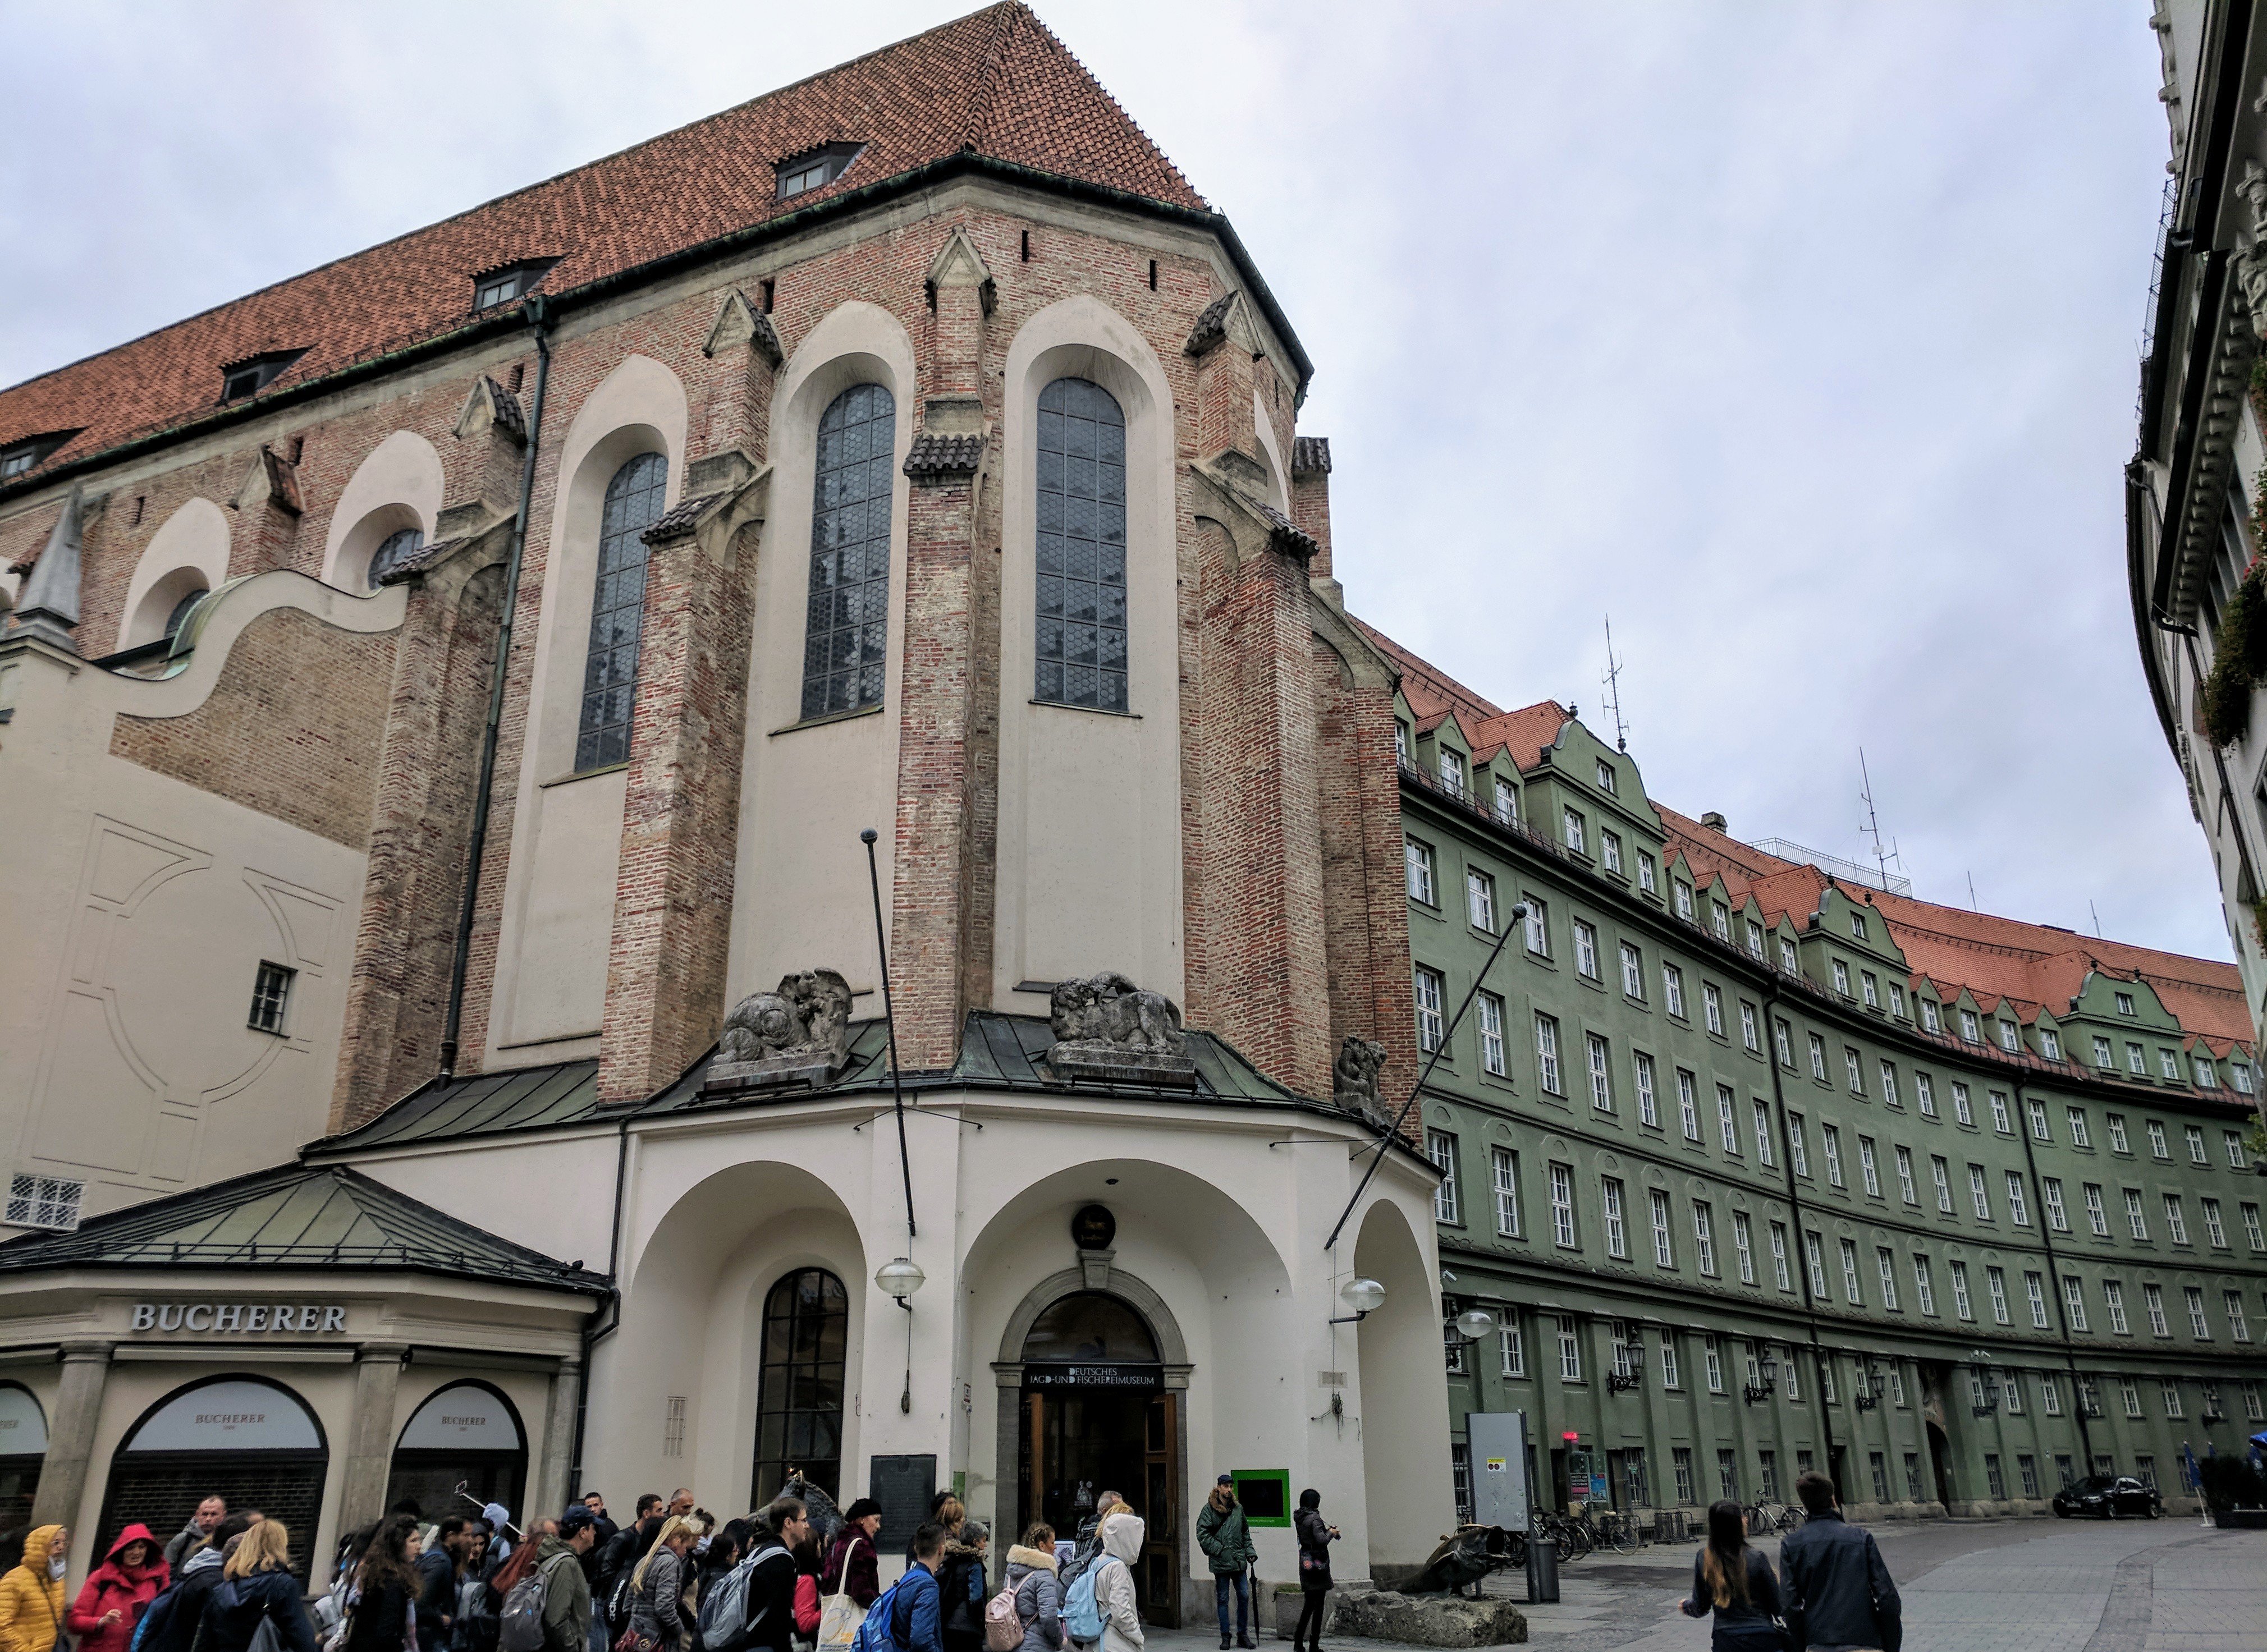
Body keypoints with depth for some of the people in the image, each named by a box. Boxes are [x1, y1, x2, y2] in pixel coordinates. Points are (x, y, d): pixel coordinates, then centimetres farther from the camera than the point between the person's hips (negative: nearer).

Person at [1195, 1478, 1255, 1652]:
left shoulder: (1238, 1508, 8)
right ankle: (1225, 1637, 14)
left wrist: (1249, 1550, 9)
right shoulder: (1209, 1509, -6)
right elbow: (1202, 1534, -11)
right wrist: (1219, 1549, -13)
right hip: (1220, 1562, -4)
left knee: (1244, 1596, 4)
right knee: (1223, 1599, 5)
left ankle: (1242, 1635, 16)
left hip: (1239, 1561, 4)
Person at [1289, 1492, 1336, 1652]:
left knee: (1308, 1604, 17)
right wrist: (1331, 1533, -5)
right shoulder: (1314, 1518, -17)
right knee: (1319, 1605, 2)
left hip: (1305, 1564, 8)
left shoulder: (1299, 1519, 8)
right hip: (1318, 1564, -8)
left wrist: (1326, 1531, 11)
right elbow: (1321, 1540, -23)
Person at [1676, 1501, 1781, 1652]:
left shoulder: (1703, 1559, -5)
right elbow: (1777, 1607, -7)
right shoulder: (1756, 1558, -14)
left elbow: (1700, 1608, 3)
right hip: (1761, 1640, -2)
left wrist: (1686, 1605, 24)